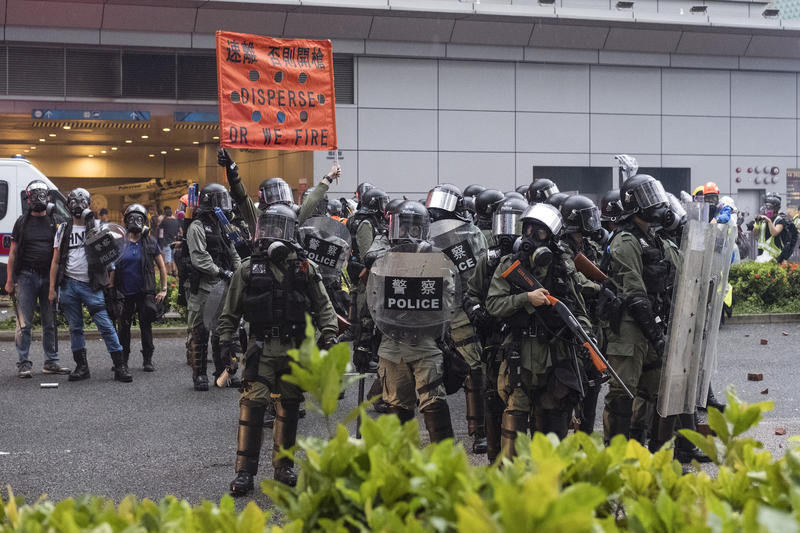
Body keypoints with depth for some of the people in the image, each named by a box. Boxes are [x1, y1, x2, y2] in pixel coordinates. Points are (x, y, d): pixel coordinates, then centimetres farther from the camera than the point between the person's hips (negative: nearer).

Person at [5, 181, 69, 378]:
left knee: (50, 322, 6)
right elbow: (12, 253, 5)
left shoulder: (53, 222, 10)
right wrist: (9, 280, -2)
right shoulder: (22, 222, 5)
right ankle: (23, 363, 1)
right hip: (26, 276, -2)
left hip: (48, 277, 2)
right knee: (24, 323, -3)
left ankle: (51, 362, 14)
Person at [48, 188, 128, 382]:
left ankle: (120, 366, -6)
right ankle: (81, 366, 16)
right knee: (75, 328, 7)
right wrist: (52, 289, 8)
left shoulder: (98, 226, 6)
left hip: (91, 286, -3)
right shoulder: (63, 229, 12)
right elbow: (56, 262, 12)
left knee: (106, 325, -7)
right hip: (68, 284, 3)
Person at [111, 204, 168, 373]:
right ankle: (122, 360, 18)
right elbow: (113, 268, 8)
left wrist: (163, 289, 0)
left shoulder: (150, 242, 2)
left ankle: (147, 360, 8)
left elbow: (162, 266, 6)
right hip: (124, 293, 1)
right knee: (124, 326, 6)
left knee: (146, 325, 1)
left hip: (145, 292, -1)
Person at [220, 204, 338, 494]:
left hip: (295, 350, 2)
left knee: (289, 407, 8)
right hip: (261, 348, -2)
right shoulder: (248, 269, 4)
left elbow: (323, 306, 10)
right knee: (253, 405, -10)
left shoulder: (304, 268, 6)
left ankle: (283, 466, 21)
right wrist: (226, 340, 1)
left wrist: (329, 334, -2)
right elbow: (231, 312, 9)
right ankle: (244, 471, -4)